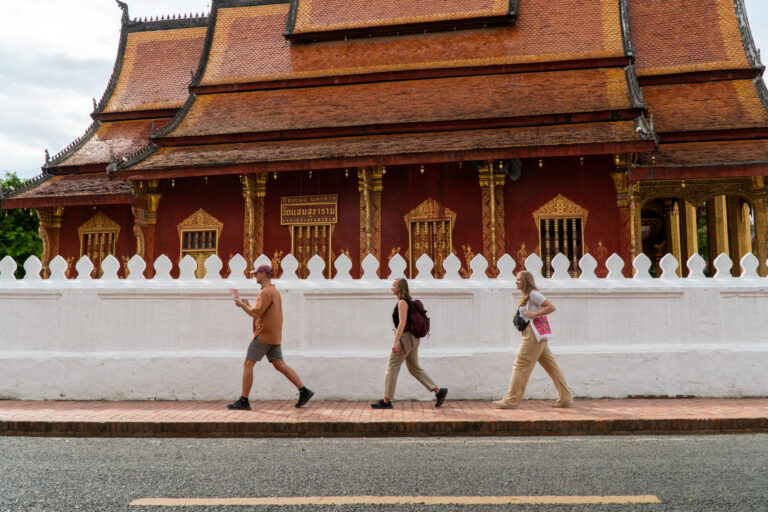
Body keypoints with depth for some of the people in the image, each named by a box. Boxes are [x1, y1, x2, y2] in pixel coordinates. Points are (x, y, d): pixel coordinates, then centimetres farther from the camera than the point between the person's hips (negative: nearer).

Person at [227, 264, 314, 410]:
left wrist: (241, 304, -5)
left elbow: (256, 313, -21)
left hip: (264, 335, -10)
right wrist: (247, 306, 14)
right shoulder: (274, 291, 19)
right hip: (273, 337, 10)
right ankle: (304, 391, 3)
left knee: (247, 365, -3)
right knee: (280, 366, 8)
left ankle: (243, 401, 0)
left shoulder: (266, 292, -14)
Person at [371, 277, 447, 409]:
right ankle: (438, 391, 11)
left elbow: (402, 323, -22)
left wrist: (395, 342, -24)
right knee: (414, 368, 13)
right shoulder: (407, 301, 15)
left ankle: (386, 401, 4)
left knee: (392, 367, -2)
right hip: (412, 339, 10)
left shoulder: (402, 302, -14)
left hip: (405, 338, -10)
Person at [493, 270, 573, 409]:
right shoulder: (526, 296, 19)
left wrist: (532, 314, -19)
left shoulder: (533, 294, -10)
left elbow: (551, 307, -16)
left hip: (533, 334, -10)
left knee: (521, 365, -6)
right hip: (534, 334, 10)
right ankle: (565, 398, 12)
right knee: (551, 366, 9)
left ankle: (511, 400, -2)